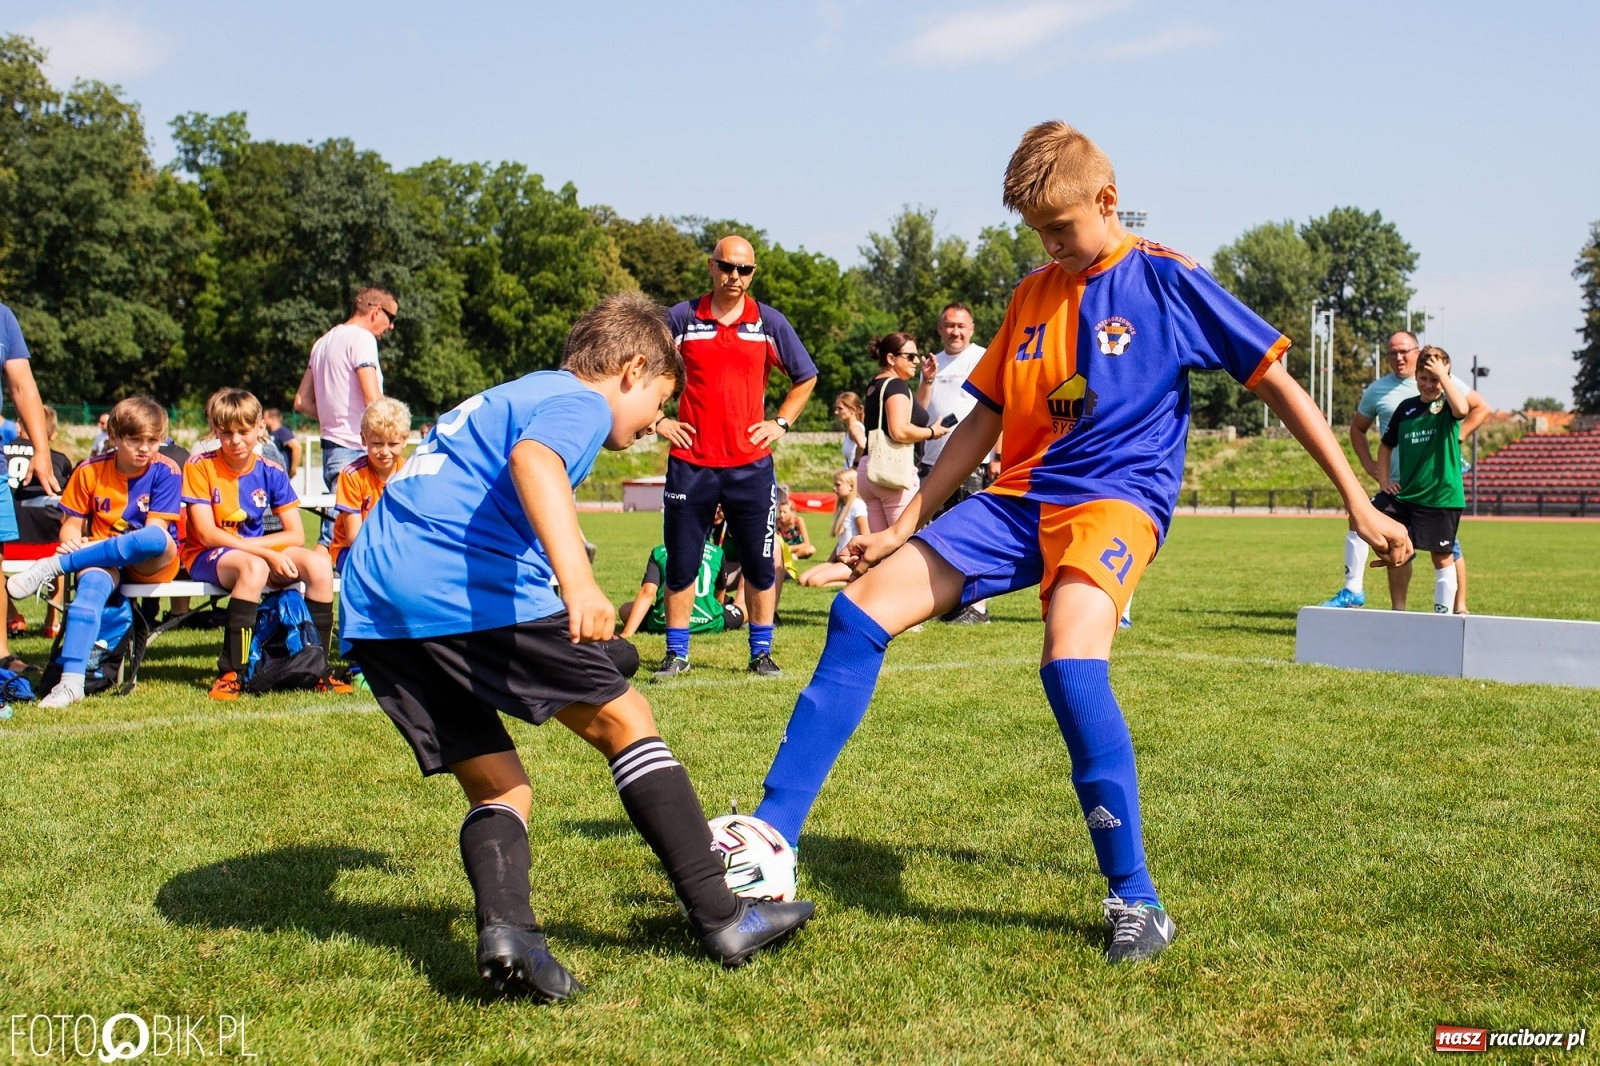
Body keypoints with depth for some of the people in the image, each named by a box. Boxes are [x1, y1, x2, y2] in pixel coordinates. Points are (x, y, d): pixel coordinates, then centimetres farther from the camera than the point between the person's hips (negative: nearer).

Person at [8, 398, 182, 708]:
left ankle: (53, 566, -29)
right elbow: (71, 524, 9)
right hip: (101, 559, 2)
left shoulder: (166, 472, -5)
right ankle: (71, 681, -45)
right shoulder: (91, 471, 4)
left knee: (156, 538, -39)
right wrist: (74, 543, -19)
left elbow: (155, 531, -13)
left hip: (152, 564, -2)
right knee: (91, 583, -36)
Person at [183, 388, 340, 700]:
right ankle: (230, 673, -34)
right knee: (254, 567, -38)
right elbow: (208, 535, -16)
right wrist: (269, 553, -24)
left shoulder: (271, 472, 1)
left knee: (318, 563, -22)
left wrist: (244, 543, -16)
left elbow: (296, 535, -2)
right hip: (206, 557, -4)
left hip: (258, 553, 4)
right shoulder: (200, 466, -9)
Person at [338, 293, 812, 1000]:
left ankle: (504, 932, -12)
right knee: (624, 719, 4)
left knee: (498, 789, 14)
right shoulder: (581, 401, 3)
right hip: (469, 589, -8)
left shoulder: (511, 395, 31)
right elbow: (533, 461, -21)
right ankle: (720, 919, 3)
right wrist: (577, 578, -34)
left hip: (370, 607, 8)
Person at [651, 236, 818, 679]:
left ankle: (761, 653, 15)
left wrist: (781, 422, 6)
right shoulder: (681, 318, 1)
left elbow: (805, 377, 16)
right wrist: (658, 420, 3)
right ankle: (676, 654, 16)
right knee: (680, 563, 4)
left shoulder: (770, 323, 4)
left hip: (750, 464, 1)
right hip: (690, 463, 0)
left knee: (760, 564, 3)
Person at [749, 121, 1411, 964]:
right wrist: (903, 525, 17)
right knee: (862, 609, -8)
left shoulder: (1167, 281, 0)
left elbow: (1276, 383, 2)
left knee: (1072, 660, -33)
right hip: (1018, 497, 6)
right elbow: (985, 420, 20)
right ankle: (771, 838, -4)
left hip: (1116, 494, -6)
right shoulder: (1033, 295, 15)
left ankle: (1136, 901, -18)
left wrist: (1359, 504, -1)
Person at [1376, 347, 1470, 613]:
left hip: (1441, 495, -5)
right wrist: (1384, 478, 7)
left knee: (1442, 557, 1)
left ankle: (1444, 613, 9)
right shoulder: (1406, 407, 8)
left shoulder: (1447, 406, -4)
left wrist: (1442, 374, -24)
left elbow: (1462, 409, -31)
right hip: (1404, 492, 5)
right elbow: (1387, 444, 18)